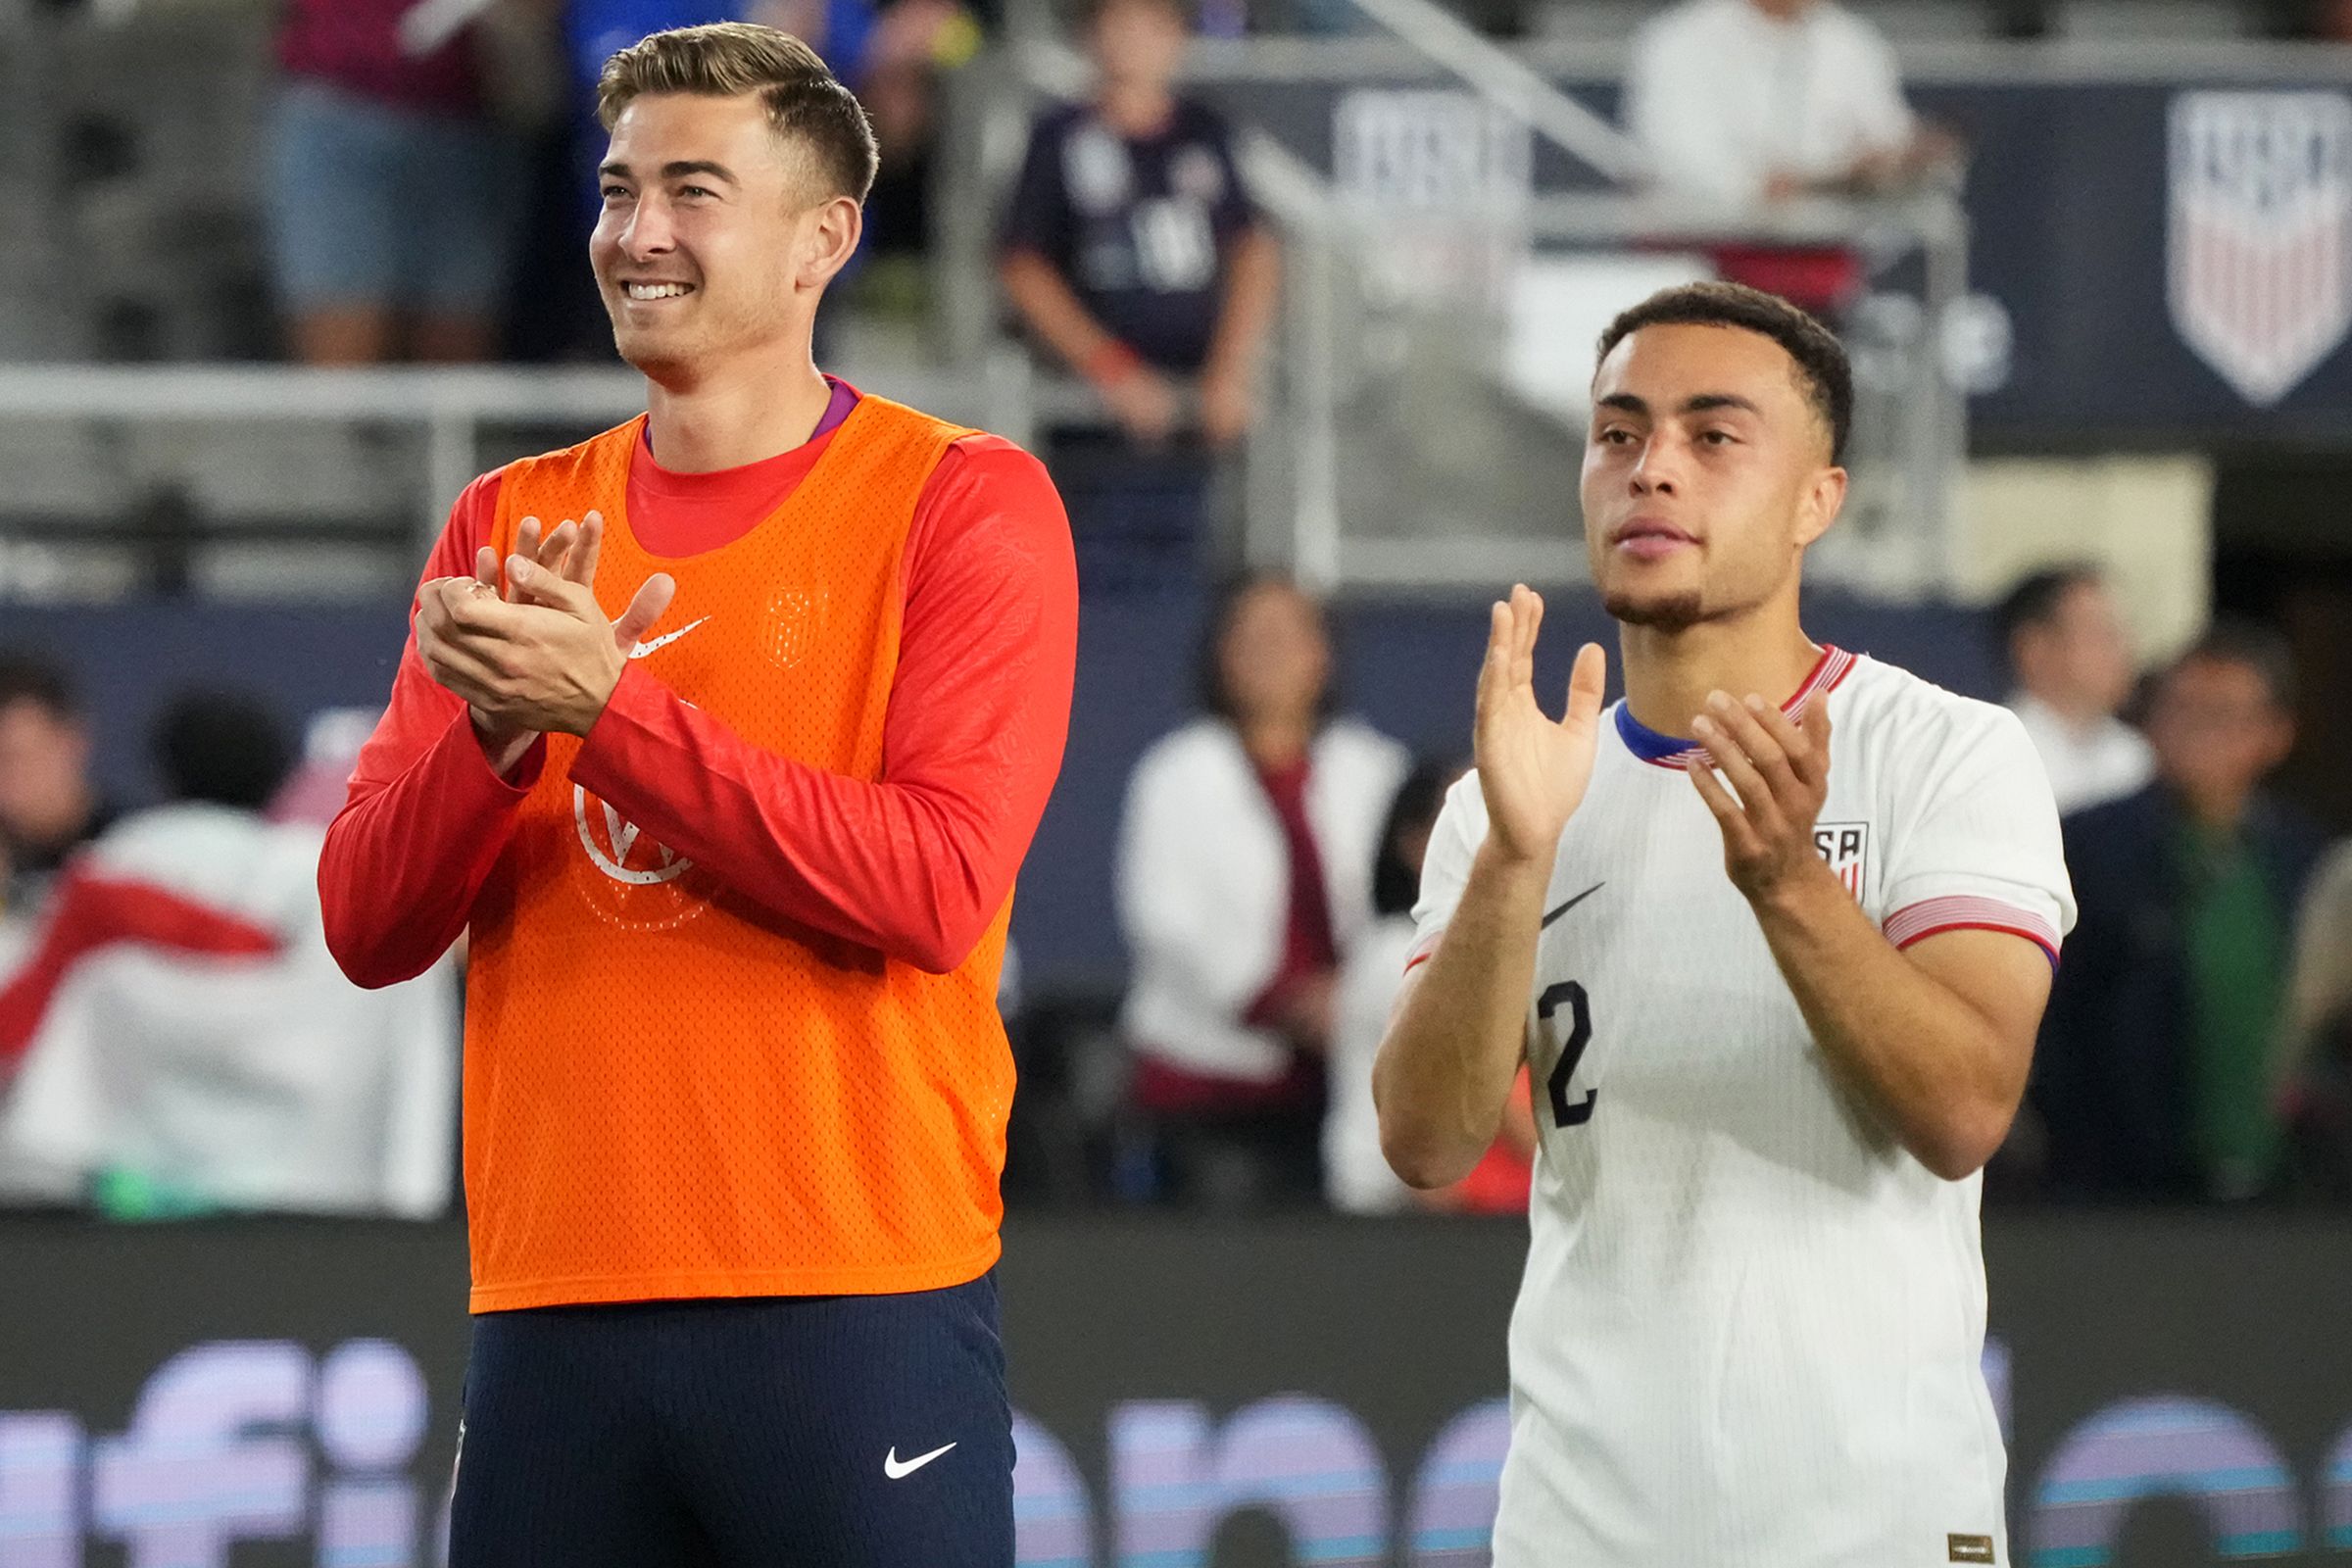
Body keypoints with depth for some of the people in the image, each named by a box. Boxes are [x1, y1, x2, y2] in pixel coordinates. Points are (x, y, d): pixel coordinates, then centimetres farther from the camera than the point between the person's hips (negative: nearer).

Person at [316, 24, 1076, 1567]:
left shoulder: (962, 502, 0)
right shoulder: (513, 524, 14)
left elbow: (937, 888, -13)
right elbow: (367, 925, 8)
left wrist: (609, 707, -16)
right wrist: (496, 729, -12)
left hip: (857, 1308, -4)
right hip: (555, 1307, 4)